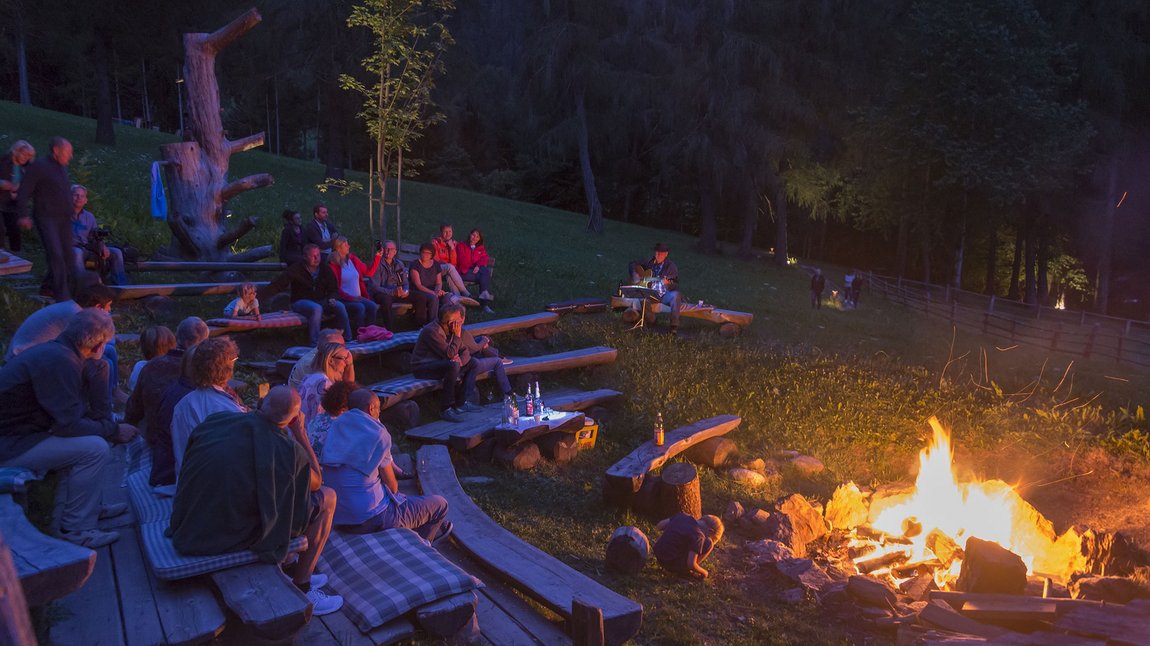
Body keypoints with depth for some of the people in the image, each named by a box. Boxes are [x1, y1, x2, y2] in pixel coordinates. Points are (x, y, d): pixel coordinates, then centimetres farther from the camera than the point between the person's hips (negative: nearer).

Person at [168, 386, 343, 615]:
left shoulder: (215, 421, -6)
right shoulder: (288, 450, -19)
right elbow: (316, 481, 3)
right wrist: (299, 431, 4)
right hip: (234, 539, -6)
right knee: (327, 498, 5)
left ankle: (287, 569, 34)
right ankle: (301, 590, 14)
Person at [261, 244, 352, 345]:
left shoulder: (325, 268, 4)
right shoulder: (296, 270, -8)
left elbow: (333, 289, 11)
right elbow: (278, 284, -13)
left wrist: (331, 298, -12)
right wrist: (262, 294, -26)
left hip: (321, 301, 4)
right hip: (301, 301, -4)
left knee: (340, 306, -23)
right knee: (316, 308, -37)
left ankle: (348, 339, -15)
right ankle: (315, 345, -36)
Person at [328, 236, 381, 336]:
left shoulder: (353, 259, 12)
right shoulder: (333, 264, -7)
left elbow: (369, 272, 19)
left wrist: (377, 257, 11)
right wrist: (351, 298, -17)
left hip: (358, 298, 5)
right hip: (344, 300, -5)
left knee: (372, 306, -22)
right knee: (360, 308, -31)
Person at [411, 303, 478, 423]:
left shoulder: (451, 330, 5)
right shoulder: (432, 331, -22)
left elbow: (465, 351, 5)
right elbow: (450, 354, -27)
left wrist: (460, 360, -17)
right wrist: (457, 336, -19)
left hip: (439, 365, 10)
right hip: (422, 368, -10)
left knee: (472, 363, 6)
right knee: (453, 366, -35)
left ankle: (461, 403, 0)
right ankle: (445, 409, -28)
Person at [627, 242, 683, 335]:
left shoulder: (671, 267, 2)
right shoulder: (649, 262, 11)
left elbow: (676, 286, -5)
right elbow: (632, 264, 21)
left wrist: (668, 284, -28)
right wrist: (636, 276, 2)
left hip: (665, 295, -1)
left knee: (676, 295, -35)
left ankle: (674, 326, -35)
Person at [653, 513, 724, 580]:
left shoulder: (683, 516, 0)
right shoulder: (698, 535, -20)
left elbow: (659, 525, 8)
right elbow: (691, 564, -21)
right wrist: (703, 572, -2)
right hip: (673, 564, -8)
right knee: (708, 543, -7)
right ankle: (684, 570, 2)